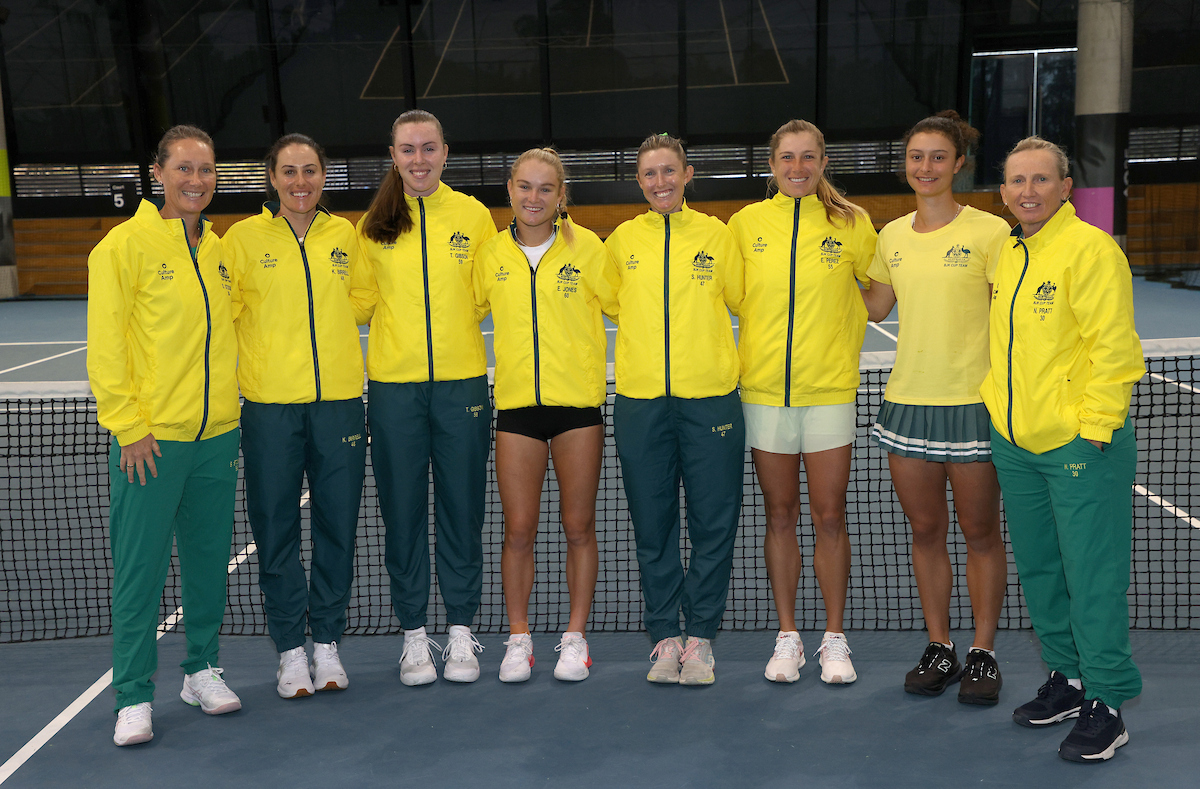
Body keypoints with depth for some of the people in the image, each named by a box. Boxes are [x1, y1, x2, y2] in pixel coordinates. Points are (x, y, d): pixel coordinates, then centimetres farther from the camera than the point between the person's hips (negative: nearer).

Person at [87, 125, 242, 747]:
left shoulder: (217, 248, 11)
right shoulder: (126, 244, -7)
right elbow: (105, 345, -9)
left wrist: (223, 406, 14)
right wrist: (129, 426, -13)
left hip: (215, 435, 6)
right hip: (150, 439, -5)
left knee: (209, 561, 13)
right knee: (139, 571, 0)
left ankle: (202, 670, 28)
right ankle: (134, 696, 10)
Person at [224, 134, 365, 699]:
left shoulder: (345, 236, 8)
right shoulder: (243, 238, 1)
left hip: (339, 401, 2)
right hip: (270, 404, -2)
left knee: (337, 526, 7)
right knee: (276, 530, 4)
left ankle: (327, 642, 22)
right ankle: (290, 647, 18)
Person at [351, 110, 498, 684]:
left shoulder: (474, 216, 4)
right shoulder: (374, 225, 5)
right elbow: (359, 301, 11)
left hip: (461, 381, 0)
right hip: (393, 383, 1)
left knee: (461, 505, 6)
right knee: (402, 508, 6)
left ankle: (461, 631, 18)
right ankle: (414, 634, 18)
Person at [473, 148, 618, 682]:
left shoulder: (586, 247, -1)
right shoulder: (492, 253, 5)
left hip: (579, 402, -1)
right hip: (515, 403, 1)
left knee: (579, 526, 5)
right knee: (518, 529, 3)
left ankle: (575, 637, 18)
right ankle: (518, 639, 16)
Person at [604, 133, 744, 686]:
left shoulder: (716, 235, 4)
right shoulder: (622, 239, 8)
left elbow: (744, 301, 10)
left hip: (709, 397, -1)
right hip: (639, 400, 1)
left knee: (713, 524, 2)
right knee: (653, 527, 7)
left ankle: (699, 637, 15)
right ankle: (665, 637, 18)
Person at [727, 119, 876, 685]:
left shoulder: (851, 224, 0)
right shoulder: (747, 223, 2)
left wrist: (844, 337, 7)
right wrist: (763, 341, 6)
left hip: (829, 390, -1)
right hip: (764, 389, 1)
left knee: (830, 517, 2)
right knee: (780, 517, 8)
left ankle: (834, 639, 16)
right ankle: (787, 636, 20)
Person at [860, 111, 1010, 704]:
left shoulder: (988, 231, -6)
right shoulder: (892, 236, 9)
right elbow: (875, 307, 18)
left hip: (972, 403, -4)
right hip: (908, 402, 5)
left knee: (980, 533, 5)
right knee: (925, 530, 11)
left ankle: (983, 653, 18)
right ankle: (938, 649, 23)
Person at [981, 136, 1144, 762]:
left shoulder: (1089, 248, -12)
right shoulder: (1007, 254, 11)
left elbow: (1113, 347, -16)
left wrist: (1093, 426, -17)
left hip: (1080, 445, -8)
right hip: (1014, 443, 8)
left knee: (1091, 575, -3)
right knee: (1038, 569, 15)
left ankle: (1106, 703, 8)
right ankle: (1067, 677, 31)